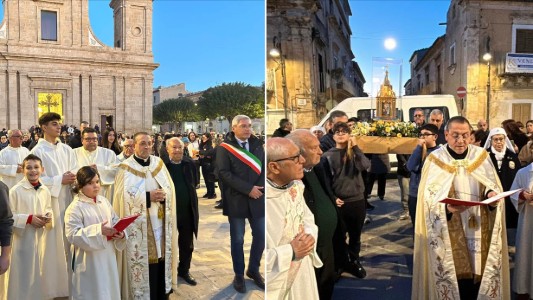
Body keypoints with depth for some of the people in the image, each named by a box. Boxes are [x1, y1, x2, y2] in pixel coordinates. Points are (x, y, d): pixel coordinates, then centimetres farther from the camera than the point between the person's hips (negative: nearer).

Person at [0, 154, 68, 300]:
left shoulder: (45, 191, 4)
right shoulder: (16, 191, -11)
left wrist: (49, 216, -4)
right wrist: (29, 218, -18)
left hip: (40, 238, 5)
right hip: (22, 239, -5)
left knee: (39, 274, 13)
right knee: (23, 275, 2)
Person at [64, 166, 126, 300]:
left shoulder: (104, 201, 7)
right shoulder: (75, 207, -12)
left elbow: (115, 221, 11)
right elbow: (73, 235, -19)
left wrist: (120, 232, -11)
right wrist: (98, 230, -27)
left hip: (108, 257, 6)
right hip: (89, 261, -6)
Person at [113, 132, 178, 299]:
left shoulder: (159, 163, 9)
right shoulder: (126, 168, -4)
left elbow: (169, 189, 9)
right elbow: (124, 196, -13)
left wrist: (162, 195, -11)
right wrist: (148, 197, -17)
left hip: (160, 222, 4)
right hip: (138, 225, -4)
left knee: (160, 256, 7)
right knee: (141, 259, -1)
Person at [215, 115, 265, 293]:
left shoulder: (257, 144, 8)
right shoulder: (224, 148, -6)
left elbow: (264, 167, 6)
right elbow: (224, 173, -14)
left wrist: (259, 187, -11)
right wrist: (248, 189, -18)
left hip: (257, 198, 4)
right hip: (236, 200, -4)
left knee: (261, 235, 9)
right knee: (237, 239, 7)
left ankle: (253, 270, 29)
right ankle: (239, 275, 23)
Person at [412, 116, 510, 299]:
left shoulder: (481, 156, 7)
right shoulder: (435, 159, -3)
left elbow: (494, 187, 8)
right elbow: (429, 200, -9)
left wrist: (492, 195, -16)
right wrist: (447, 208, -28)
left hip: (479, 233, 3)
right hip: (450, 236, -3)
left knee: (480, 276, 6)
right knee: (453, 278, -1)